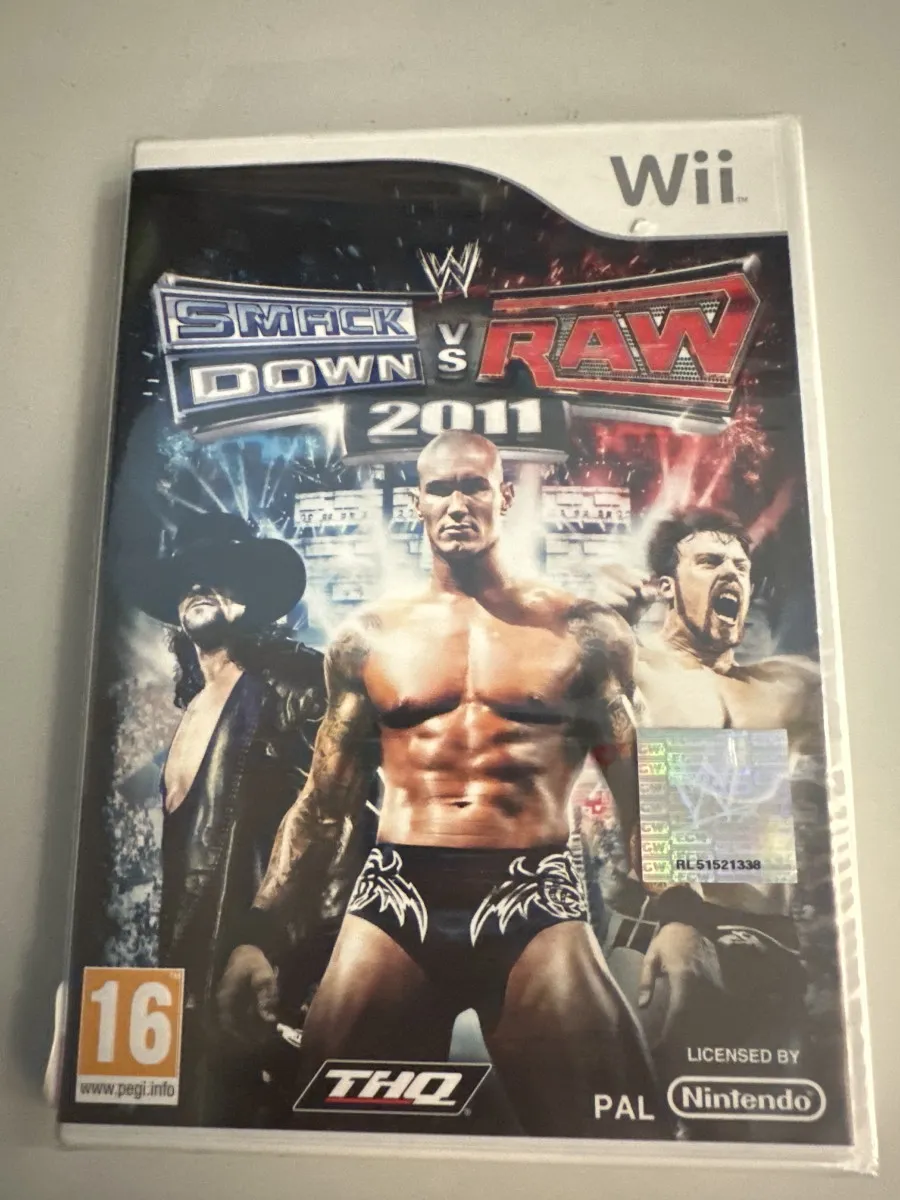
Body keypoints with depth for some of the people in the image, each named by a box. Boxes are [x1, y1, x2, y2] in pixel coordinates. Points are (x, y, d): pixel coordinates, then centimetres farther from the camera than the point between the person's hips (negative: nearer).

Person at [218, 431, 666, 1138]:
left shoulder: (580, 631, 5)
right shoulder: (370, 636, 9)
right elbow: (323, 804, 12)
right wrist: (263, 937, 6)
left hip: (535, 899, -1)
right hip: (396, 900, 2)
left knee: (612, 1133, 1)